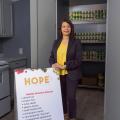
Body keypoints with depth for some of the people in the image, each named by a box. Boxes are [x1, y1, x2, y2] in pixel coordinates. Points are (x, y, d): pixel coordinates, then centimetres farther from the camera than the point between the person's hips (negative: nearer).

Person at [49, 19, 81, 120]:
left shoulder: (76, 42, -5)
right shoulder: (56, 42, 9)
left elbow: (78, 60, -11)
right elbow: (51, 57, 10)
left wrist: (64, 66, -20)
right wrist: (53, 64, -12)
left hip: (71, 74, -4)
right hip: (59, 74, 4)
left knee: (71, 96, 1)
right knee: (62, 95, 14)